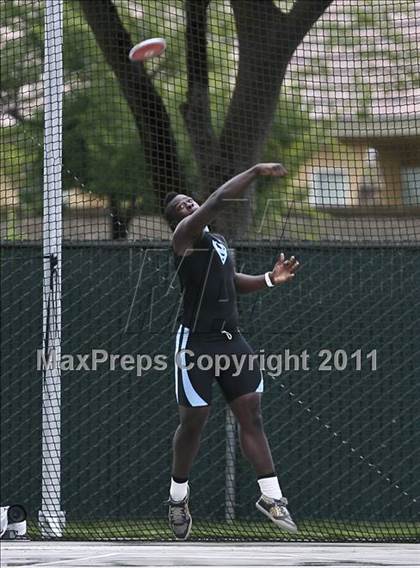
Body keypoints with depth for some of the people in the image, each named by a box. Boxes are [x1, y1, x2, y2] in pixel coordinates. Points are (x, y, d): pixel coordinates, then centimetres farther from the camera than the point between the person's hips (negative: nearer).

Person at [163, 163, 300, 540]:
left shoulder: (218, 240, 16)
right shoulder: (185, 234, -8)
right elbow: (220, 199, -21)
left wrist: (270, 279, 12)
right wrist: (256, 172, -20)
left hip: (231, 339, 7)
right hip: (197, 343, -7)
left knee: (251, 414, 1)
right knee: (194, 421, 1)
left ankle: (271, 496, 4)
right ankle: (178, 497, 20)